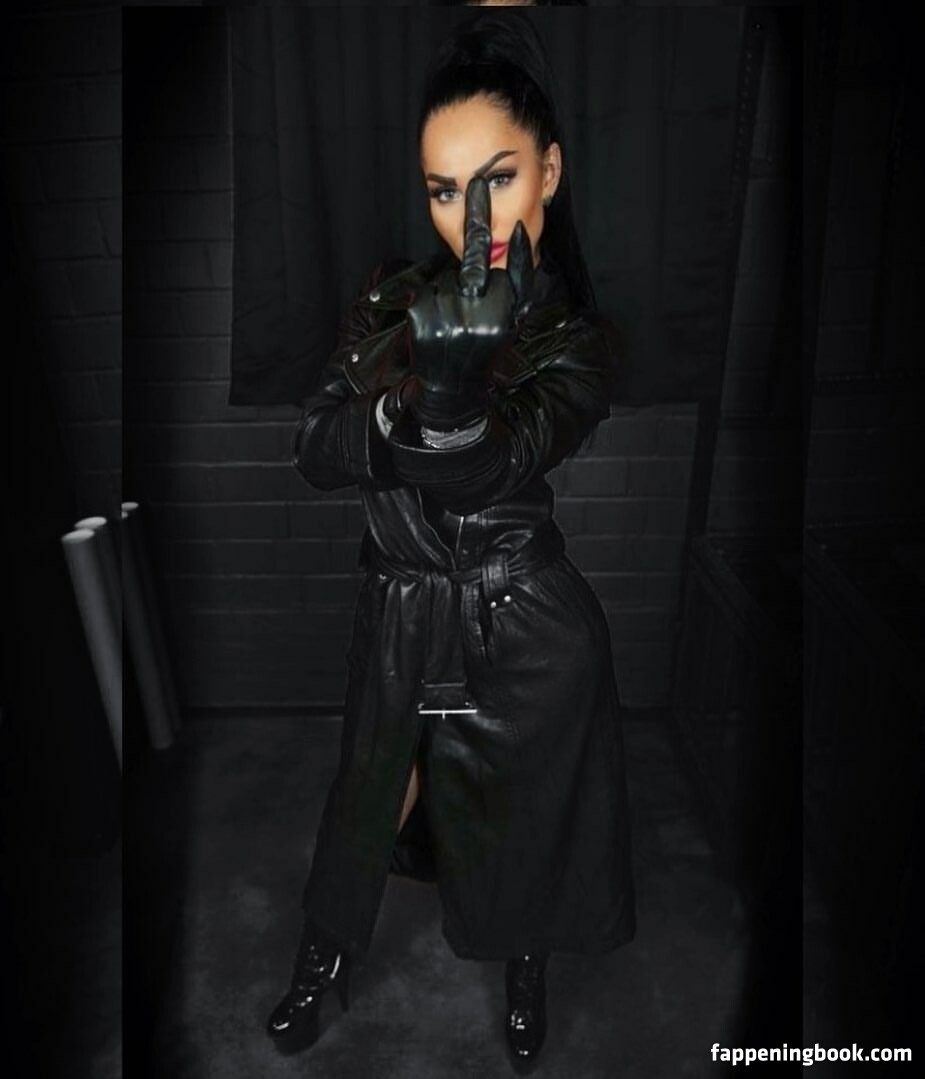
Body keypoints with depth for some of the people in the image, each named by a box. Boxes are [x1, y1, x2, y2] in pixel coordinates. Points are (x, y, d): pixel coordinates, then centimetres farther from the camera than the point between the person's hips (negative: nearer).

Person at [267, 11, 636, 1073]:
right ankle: (327, 959, 52)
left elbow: (487, 469, -27)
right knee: (370, 796, 20)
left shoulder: (580, 342, -10)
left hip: (527, 629, -2)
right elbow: (314, 446, -12)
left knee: (522, 818, 18)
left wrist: (459, 383, -47)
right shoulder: (394, 298, -2)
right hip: (402, 616, 3)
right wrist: (413, 406, -30)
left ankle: (526, 971, 53)